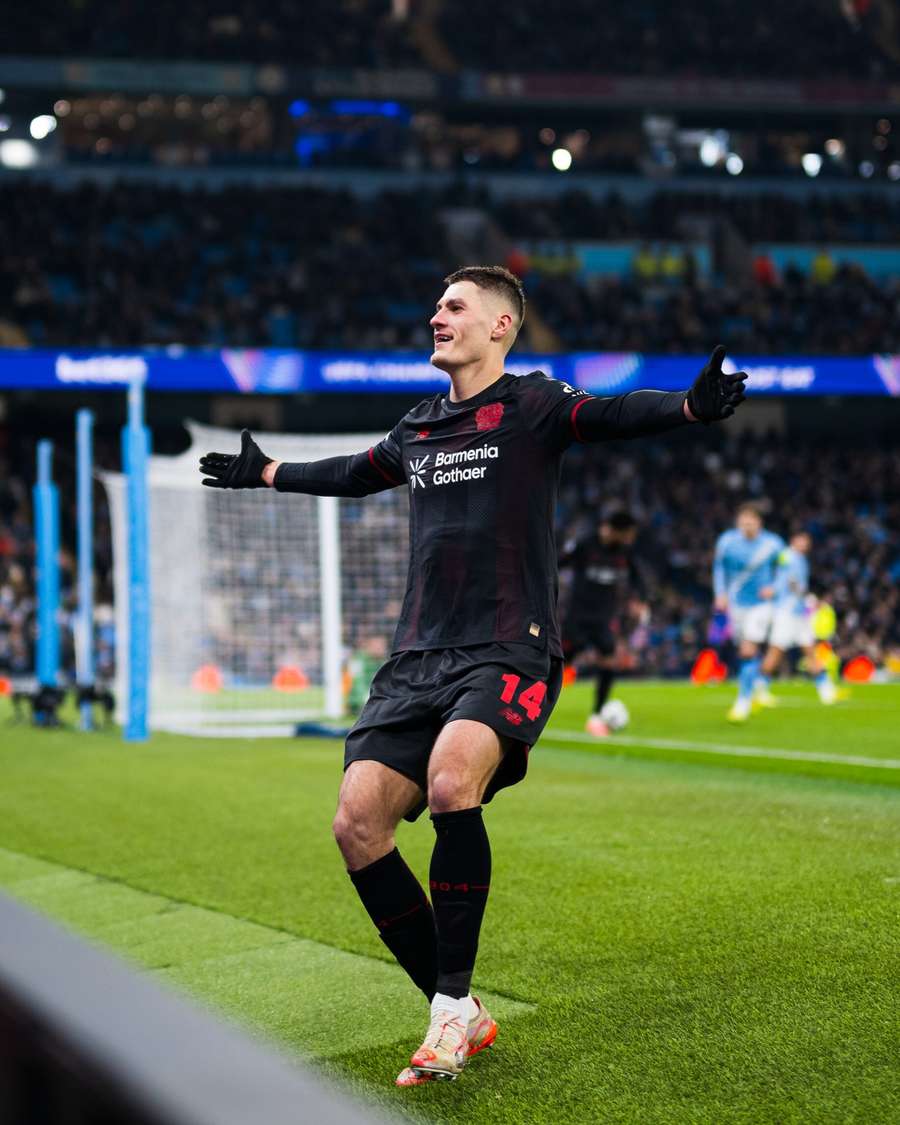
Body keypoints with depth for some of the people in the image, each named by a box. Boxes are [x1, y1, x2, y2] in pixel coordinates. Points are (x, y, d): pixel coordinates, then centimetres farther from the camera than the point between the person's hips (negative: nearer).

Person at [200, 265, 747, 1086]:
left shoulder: (532, 406, 1)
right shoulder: (417, 430, 19)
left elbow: (615, 415, -17)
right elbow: (356, 475, 39)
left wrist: (691, 406, -37)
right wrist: (265, 474, 53)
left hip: (509, 651, -6)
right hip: (420, 657, 7)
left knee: (451, 780, -34)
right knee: (357, 822, -10)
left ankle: (452, 1004, -20)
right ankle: (460, 1018, 2)